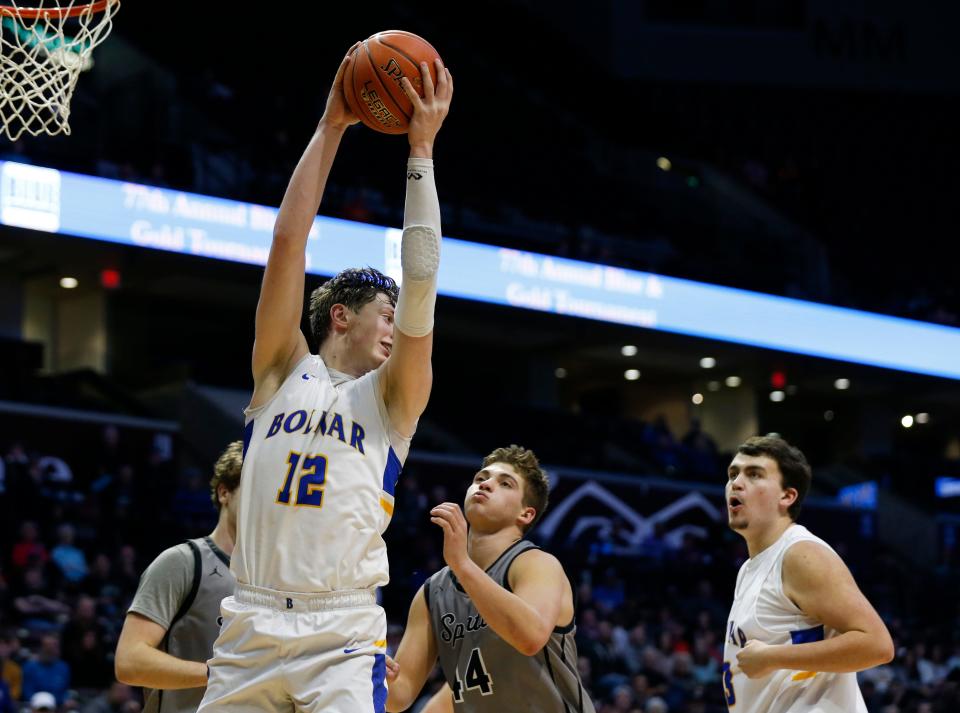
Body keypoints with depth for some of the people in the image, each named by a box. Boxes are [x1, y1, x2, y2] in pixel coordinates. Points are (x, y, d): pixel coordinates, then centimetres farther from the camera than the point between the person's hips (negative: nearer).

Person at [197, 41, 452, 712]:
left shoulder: (393, 398, 11)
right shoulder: (283, 372, 13)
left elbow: (421, 283, 0)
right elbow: (288, 241, 6)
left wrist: (422, 149, -1)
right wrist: (330, 128, 5)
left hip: (343, 636, -2)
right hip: (251, 624, 2)